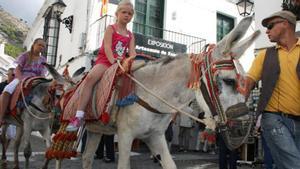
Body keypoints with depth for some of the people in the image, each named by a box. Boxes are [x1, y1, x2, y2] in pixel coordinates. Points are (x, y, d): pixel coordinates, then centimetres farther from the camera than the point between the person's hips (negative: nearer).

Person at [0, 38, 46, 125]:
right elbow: (17, 70, 0)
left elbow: (42, 75, 8)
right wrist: (22, 79, -19)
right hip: (21, 78, -2)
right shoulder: (25, 55, 6)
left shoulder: (43, 60, 13)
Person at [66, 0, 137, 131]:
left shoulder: (130, 35, 15)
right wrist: (113, 61, -24)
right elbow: (107, 47, -9)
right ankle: (79, 115, -34)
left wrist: (130, 61, -21)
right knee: (90, 77, -32)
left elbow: (132, 52, 2)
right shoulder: (111, 28, 4)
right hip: (105, 60, -5)